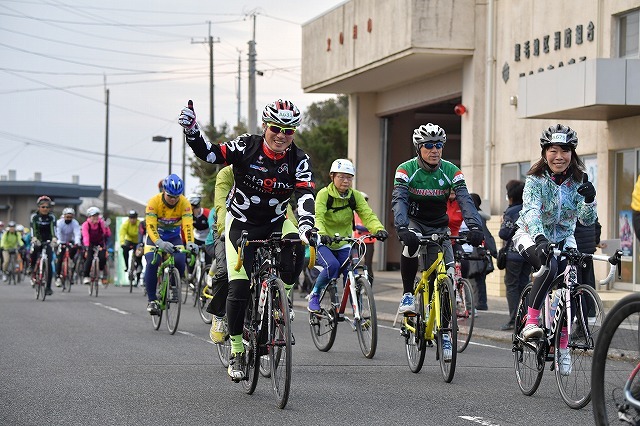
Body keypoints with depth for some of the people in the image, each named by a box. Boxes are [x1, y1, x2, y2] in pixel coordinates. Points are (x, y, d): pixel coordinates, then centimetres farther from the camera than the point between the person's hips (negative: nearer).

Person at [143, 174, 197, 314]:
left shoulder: (184, 203, -22)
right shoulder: (154, 202, -26)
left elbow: (188, 225, -32)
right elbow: (150, 226, -35)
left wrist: (190, 243, -50)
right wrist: (159, 243, -52)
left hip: (174, 237, 1)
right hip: (155, 236, -1)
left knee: (180, 261, -24)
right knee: (152, 264, -24)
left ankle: (174, 288, 5)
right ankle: (151, 300, -14)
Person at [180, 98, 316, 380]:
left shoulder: (298, 160, -13)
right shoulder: (247, 147, -16)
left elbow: (305, 196, -25)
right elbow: (208, 153, -20)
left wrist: (306, 226, -43)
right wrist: (191, 130, -38)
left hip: (276, 222, 2)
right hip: (241, 223, -2)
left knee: (296, 249, -32)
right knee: (239, 287, -13)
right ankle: (236, 351, 3)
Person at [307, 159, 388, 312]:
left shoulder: (355, 196, -3)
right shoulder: (324, 194, -13)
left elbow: (368, 215, -16)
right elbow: (318, 217, -27)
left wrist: (379, 229, -37)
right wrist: (321, 234, -48)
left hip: (343, 245, 4)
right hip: (323, 243, -4)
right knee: (332, 266, -30)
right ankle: (314, 295, -5)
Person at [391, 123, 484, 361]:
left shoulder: (451, 172, -13)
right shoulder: (406, 170, -17)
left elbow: (465, 200, -24)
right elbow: (399, 201, -30)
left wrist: (475, 227, -42)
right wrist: (402, 228, -49)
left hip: (439, 227, 2)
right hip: (413, 222, -2)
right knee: (411, 243, -39)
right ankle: (408, 295, -20)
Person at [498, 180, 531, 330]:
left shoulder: (510, 213, -11)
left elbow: (504, 234, -15)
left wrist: (502, 225, 3)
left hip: (513, 254, -6)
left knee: (511, 286, -2)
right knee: (524, 284, 11)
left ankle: (513, 320, -7)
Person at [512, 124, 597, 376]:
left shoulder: (578, 180, -10)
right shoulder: (535, 179, -20)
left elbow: (587, 219, -16)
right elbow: (532, 211, -36)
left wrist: (589, 200, -38)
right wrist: (540, 239, -54)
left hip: (563, 238, 4)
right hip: (532, 235, -4)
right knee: (549, 267, -36)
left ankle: (563, 347, 2)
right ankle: (530, 323, -31)